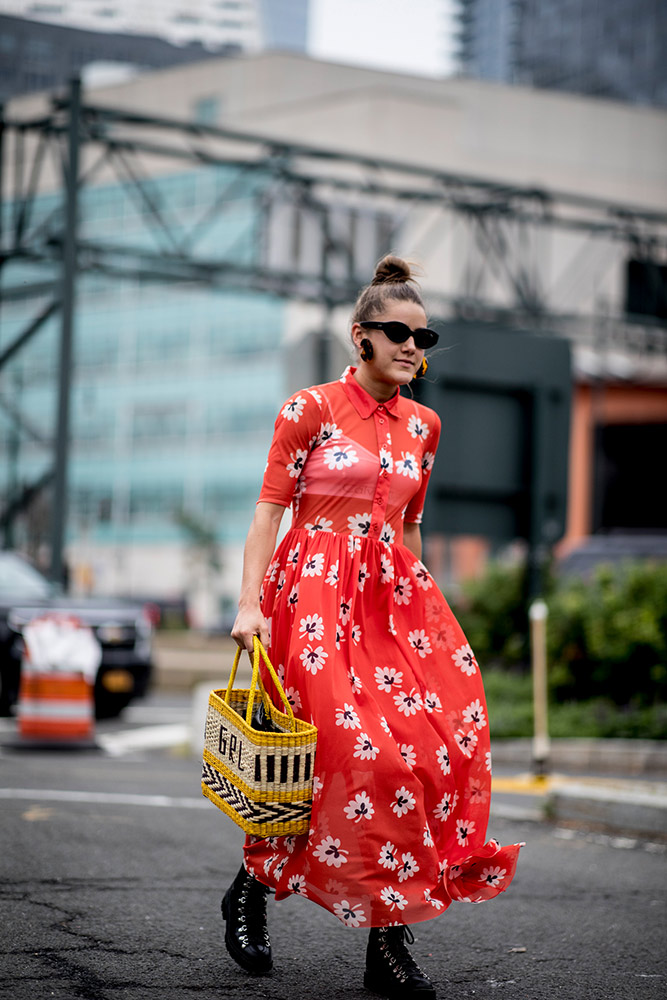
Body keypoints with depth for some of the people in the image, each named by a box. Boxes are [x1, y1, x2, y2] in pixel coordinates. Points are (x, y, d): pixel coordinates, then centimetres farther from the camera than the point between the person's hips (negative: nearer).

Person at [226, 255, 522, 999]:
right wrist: (249, 602, -13)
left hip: (393, 594, 5)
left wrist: (419, 601, 17)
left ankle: (388, 939, -6)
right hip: (316, 589, -5)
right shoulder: (310, 409, -2)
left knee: (443, 734, -10)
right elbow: (269, 512, -4)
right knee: (354, 748, -14)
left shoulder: (422, 425, 14)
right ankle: (250, 891, 10)